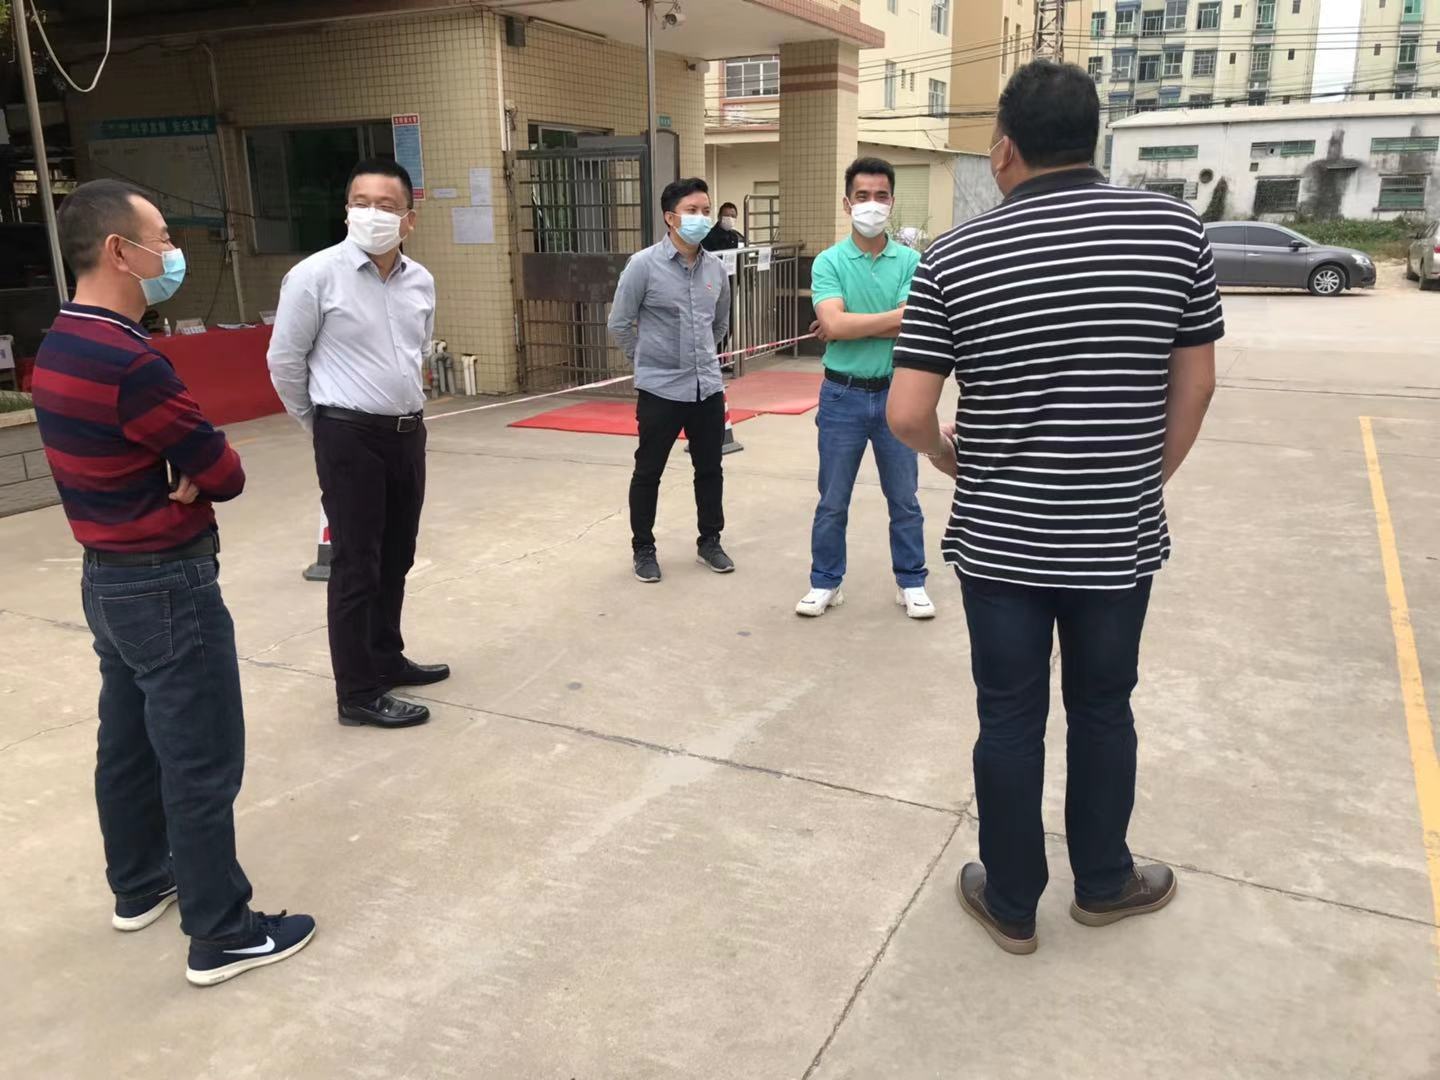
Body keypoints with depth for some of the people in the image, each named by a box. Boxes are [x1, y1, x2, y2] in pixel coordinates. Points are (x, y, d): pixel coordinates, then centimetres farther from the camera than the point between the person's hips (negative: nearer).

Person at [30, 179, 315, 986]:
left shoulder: (61, 347, 6)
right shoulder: (130, 363, -24)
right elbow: (226, 474, -17)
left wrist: (174, 472, -9)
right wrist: (193, 471, 3)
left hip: (108, 577, 10)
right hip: (169, 587, -10)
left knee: (130, 742, 20)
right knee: (202, 764, 0)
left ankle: (141, 886, 37)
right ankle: (222, 935, 11)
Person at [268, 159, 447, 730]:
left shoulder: (421, 281, 5)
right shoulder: (315, 275, -12)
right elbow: (284, 361, -4)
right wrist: (320, 423, 6)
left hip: (408, 433, 6)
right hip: (350, 438, -6)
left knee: (396, 557, 16)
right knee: (355, 564, -1)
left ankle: (387, 658, 34)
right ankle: (358, 693, 9)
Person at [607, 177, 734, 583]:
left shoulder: (716, 268, 4)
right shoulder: (644, 265, -11)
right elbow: (619, 324, -3)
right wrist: (648, 360, 6)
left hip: (708, 387, 5)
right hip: (660, 389, -4)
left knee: (710, 469, 13)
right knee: (648, 472, 6)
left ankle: (710, 542, 28)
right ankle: (643, 549, 20)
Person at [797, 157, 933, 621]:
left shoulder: (910, 261, -1)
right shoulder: (828, 262, -4)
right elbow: (834, 324, -19)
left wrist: (850, 326, -14)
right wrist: (892, 317, -14)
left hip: (896, 394, 1)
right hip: (843, 395, -1)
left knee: (905, 500, 11)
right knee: (832, 501, 9)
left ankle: (911, 582, 26)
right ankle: (825, 582, 24)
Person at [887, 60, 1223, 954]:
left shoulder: (953, 257, -8)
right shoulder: (1174, 227, -5)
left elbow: (908, 413, -11)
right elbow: (1196, 383, 1)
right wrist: (1151, 477, 15)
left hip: (997, 539, -1)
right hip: (1119, 538, 1)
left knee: (1010, 721, 12)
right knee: (1103, 710, 20)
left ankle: (1012, 904, 28)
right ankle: (1104, 883, 39)